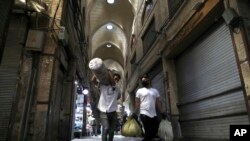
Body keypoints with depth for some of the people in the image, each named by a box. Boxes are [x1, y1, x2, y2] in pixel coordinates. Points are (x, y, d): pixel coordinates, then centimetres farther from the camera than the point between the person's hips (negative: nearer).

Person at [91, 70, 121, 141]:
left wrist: (109, 71, -3)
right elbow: (93, 80, -10)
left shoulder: (117, 88, 6)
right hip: (103, 112, -3)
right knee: (106, 128, -18)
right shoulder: (102, 85, 2)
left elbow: (112, 81, -12)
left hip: (113, 112, 3)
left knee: (112, 130, 15)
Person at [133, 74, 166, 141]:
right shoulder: (139, 91, 6)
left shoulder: (155, 91, 15)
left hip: (154, 115, 4)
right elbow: (137, 103, 1)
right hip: (144, 114, -4)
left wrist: (162, 113, 7)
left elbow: (158, 103, 13)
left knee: (154, 132, 7)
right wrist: (135, 113, -9)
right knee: (148, 133, -2)